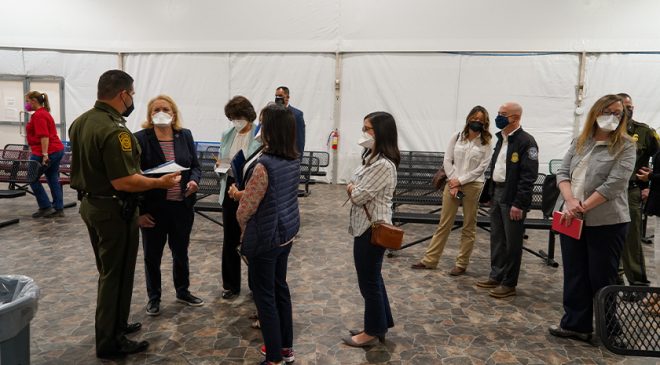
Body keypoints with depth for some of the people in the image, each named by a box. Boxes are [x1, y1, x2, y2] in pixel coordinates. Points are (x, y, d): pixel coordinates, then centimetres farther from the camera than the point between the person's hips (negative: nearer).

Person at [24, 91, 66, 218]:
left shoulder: (38, 115, -13)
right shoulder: (44, 113, 18)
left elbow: (44, 136, -21)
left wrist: (44, 154, -25)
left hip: (48, 152, -10)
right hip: (57, 150, 10)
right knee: (53, 180, 10)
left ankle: (46, 207, 4)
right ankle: (58, 209, 12)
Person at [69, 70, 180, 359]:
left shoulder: (80, 121, 5)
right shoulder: (114, 130, -25)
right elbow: (124, 182, -29)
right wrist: (160, 182, -17)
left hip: (89, 203, 10)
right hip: (113, 209, -10)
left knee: (108, 271, 22)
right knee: (117, 275, 5)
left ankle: (113, 324, 37)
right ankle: (110, 342, 18)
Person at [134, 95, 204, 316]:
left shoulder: (185, 136, 3)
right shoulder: (141, 139, -8)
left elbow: (195, 166, 9)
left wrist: (193, 181, -15)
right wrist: (139, 211, -12)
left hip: (182, 207, 3)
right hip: (153, 208, -3)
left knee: (181, 252, 19)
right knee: (152, 255, 12)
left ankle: (183, 292, 38)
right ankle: (153, 298, 31)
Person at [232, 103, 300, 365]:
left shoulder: (264, 165, -25)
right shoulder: (294, 160, 0)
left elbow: (246, 209, -17)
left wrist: (244, 230, 3)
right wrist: (241, 194, 13)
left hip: (265, 237, -8)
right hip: (287, 231, 8)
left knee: (264, 295, 6)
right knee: (279, 287, 21)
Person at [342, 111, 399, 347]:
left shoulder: (383, 165, -24)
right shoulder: (373, 158, 9)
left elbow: (358, 196, -23)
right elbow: (356, 189, 12)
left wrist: (351, 188, -3)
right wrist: (354, 189, -9)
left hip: (372, 229, -10)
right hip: (367, 226, 10)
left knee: (369, 281, 5)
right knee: (372, 278, 20)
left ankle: (373, 332, 23)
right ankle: (380, 324, 36)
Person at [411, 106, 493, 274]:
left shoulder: (486, 142, -1)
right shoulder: (457, 137, 5)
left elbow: (482, 167, -7)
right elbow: (447, 160, 3)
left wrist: (460, 181, -11)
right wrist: (453, 183, -7)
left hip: (473, 185, -2)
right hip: (452, 183, 2)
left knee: (469, 226, 7)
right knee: (444, 224, 8)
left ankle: (462, 263, 18)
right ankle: (430, 259, 15)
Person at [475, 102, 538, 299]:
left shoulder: (526, 141, -13)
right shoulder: (501, 139, 14)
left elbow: (528, 176, -17)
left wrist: (519, 203, -20)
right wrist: (490, 194, 14)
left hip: (512, 198, -8)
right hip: (496, 194, 8)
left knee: (512, 242, 2)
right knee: (497, 238, 14)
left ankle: (509, 283, 12)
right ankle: (496, 276, 26)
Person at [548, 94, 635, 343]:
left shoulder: (624, 146, -4)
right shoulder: (580, 142, 10)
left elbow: (614, 184, -14)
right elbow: (563, 173, 3)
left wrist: (583, 207, -16)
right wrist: (570, 202, -13)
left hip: (607, 222, -4)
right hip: (572, 219, 5)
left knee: (602, 278, 5)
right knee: (574, 274, 10)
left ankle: (611, 331, 23)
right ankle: (576, 325, 23)